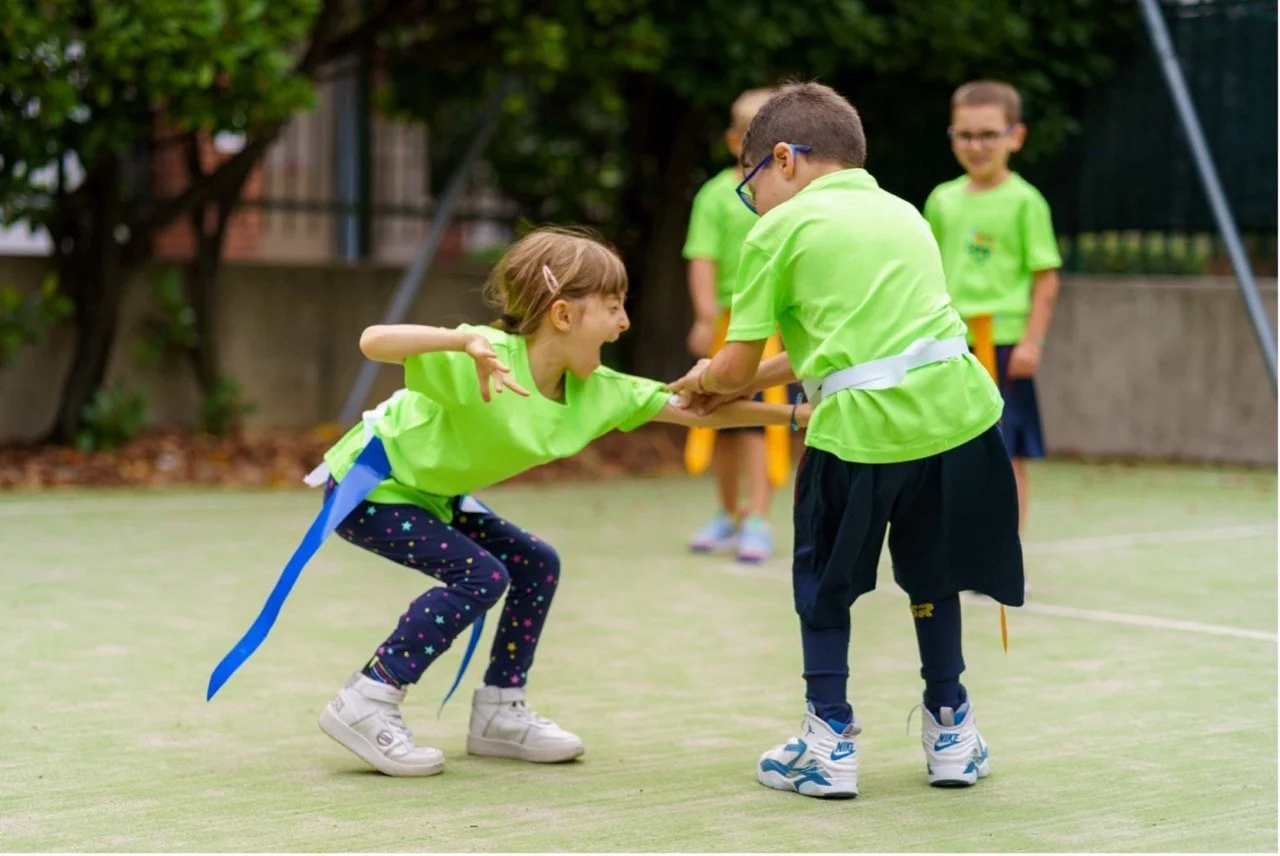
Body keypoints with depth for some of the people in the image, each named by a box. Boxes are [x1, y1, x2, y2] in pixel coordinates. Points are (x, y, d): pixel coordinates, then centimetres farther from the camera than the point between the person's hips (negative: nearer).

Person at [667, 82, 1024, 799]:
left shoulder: (778, 230, 3)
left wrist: (707, 379, 27)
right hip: (956, 408, 5)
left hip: (861, 425, -5)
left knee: (823, 574, 16)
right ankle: (951, 732, 31)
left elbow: (735, 366, 3)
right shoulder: (902, 212, 23)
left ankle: (830, 741, 15)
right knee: (932, 570, 24)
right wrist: (749, 384, 31)